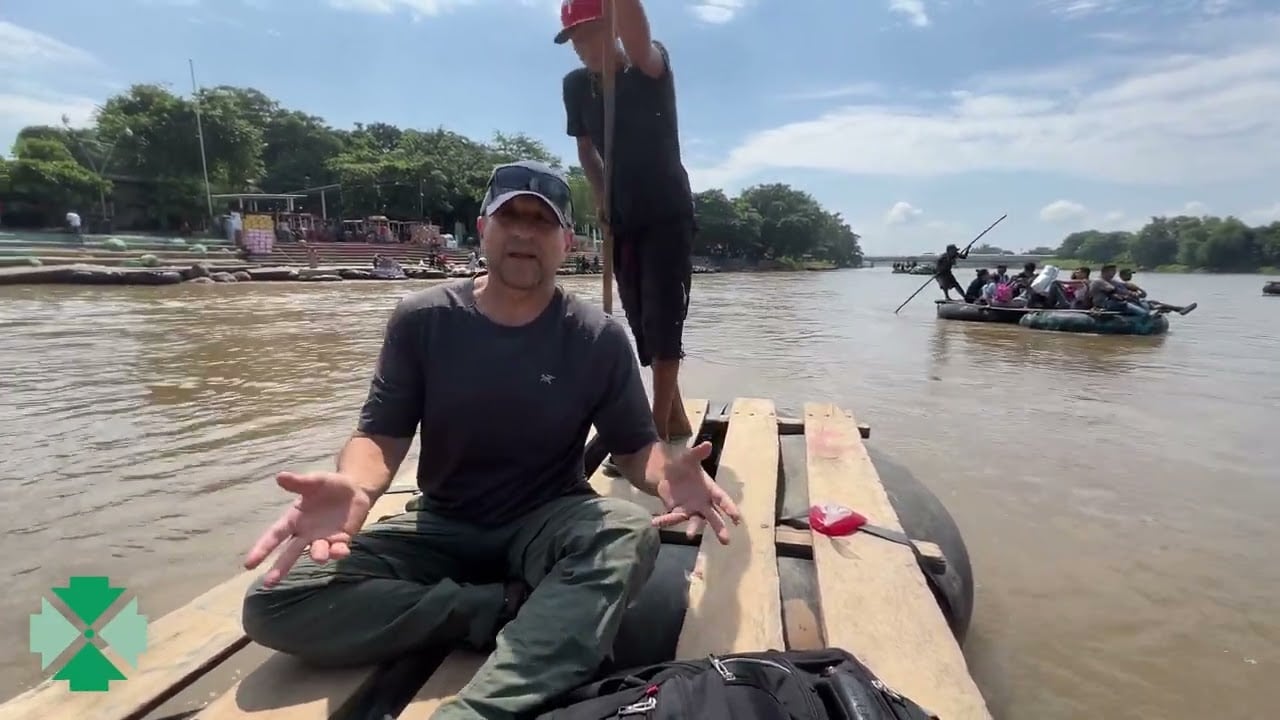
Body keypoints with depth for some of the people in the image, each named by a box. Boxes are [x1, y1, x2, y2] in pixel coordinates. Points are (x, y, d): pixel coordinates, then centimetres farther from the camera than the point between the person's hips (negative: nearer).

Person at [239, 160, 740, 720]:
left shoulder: (598, 339, -8)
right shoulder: (422, 320, -5)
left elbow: (634, 446, -5)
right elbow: (381, 434, -6)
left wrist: (666, 473, -30)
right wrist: (354, 487, -31)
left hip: (548, 524, -1)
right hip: (442, 526, 2)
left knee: (632, 535, -34)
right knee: (272, 605, -17)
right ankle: (513, 606, -18)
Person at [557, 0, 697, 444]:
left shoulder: (651, 69, -10)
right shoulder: (576, 86, 4)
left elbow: (637, 38, -34)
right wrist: (601, 196, 3)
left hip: (668, 215, -5)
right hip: (622, 219, 6)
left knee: (663, 317, -14)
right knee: (641, 322, 7)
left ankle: (659, 428, -8)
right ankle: (676, 420, 20)